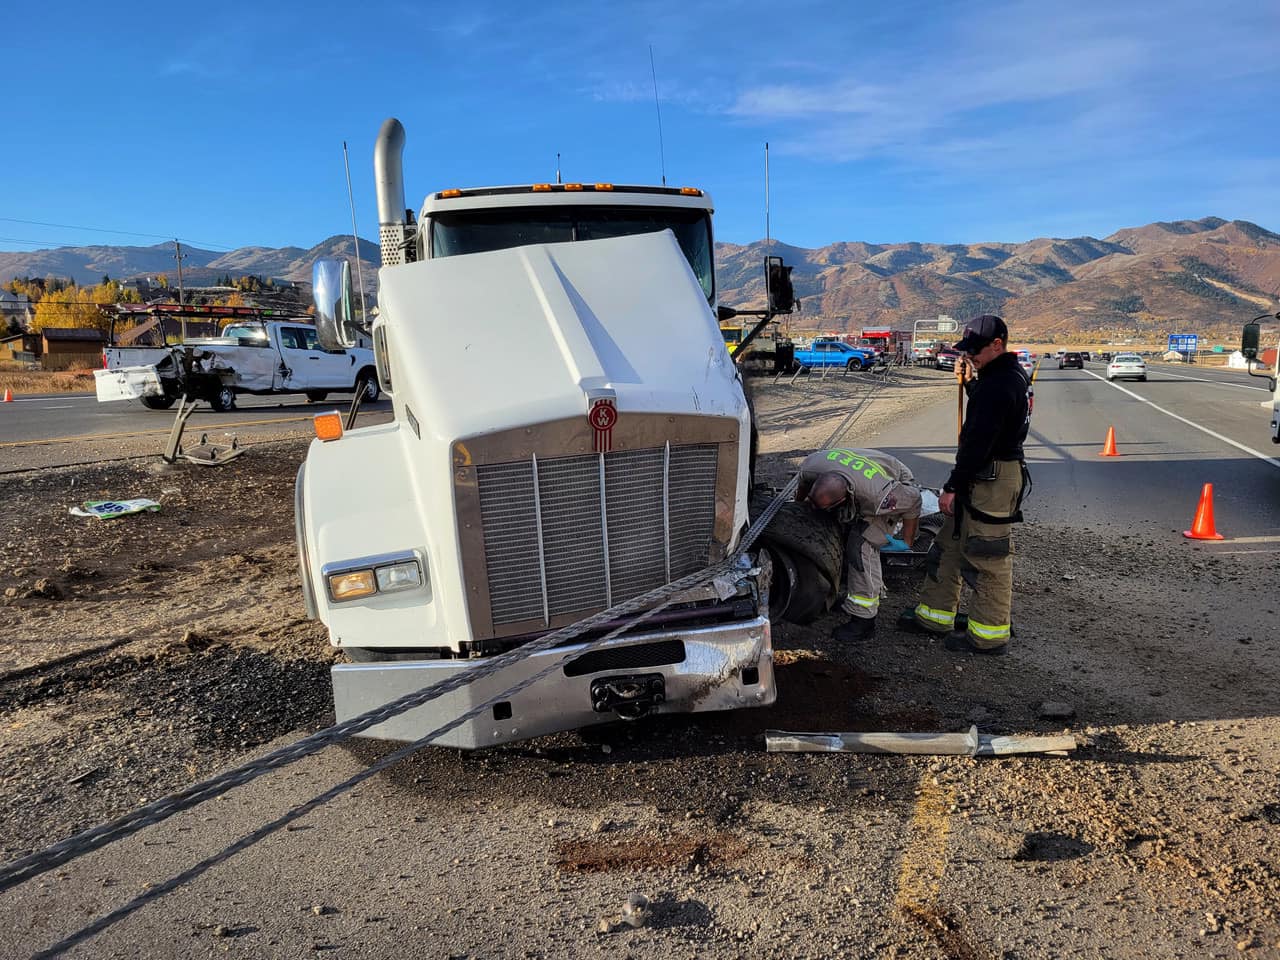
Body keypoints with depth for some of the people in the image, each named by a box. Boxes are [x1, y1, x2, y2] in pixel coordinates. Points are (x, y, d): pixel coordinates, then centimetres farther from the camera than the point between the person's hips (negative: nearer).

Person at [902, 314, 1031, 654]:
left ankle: (990, 635, 11)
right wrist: (970, 383, 12)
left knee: (987, 557, -1)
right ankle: (936, 614, 30)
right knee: (949, 545, 18)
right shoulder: (1012, 374, 13)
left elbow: (978, 443, -23)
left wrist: (952, 486, -20)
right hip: (985, 476, 11)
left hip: (991, 481, -11)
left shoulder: (998, 385, -21)